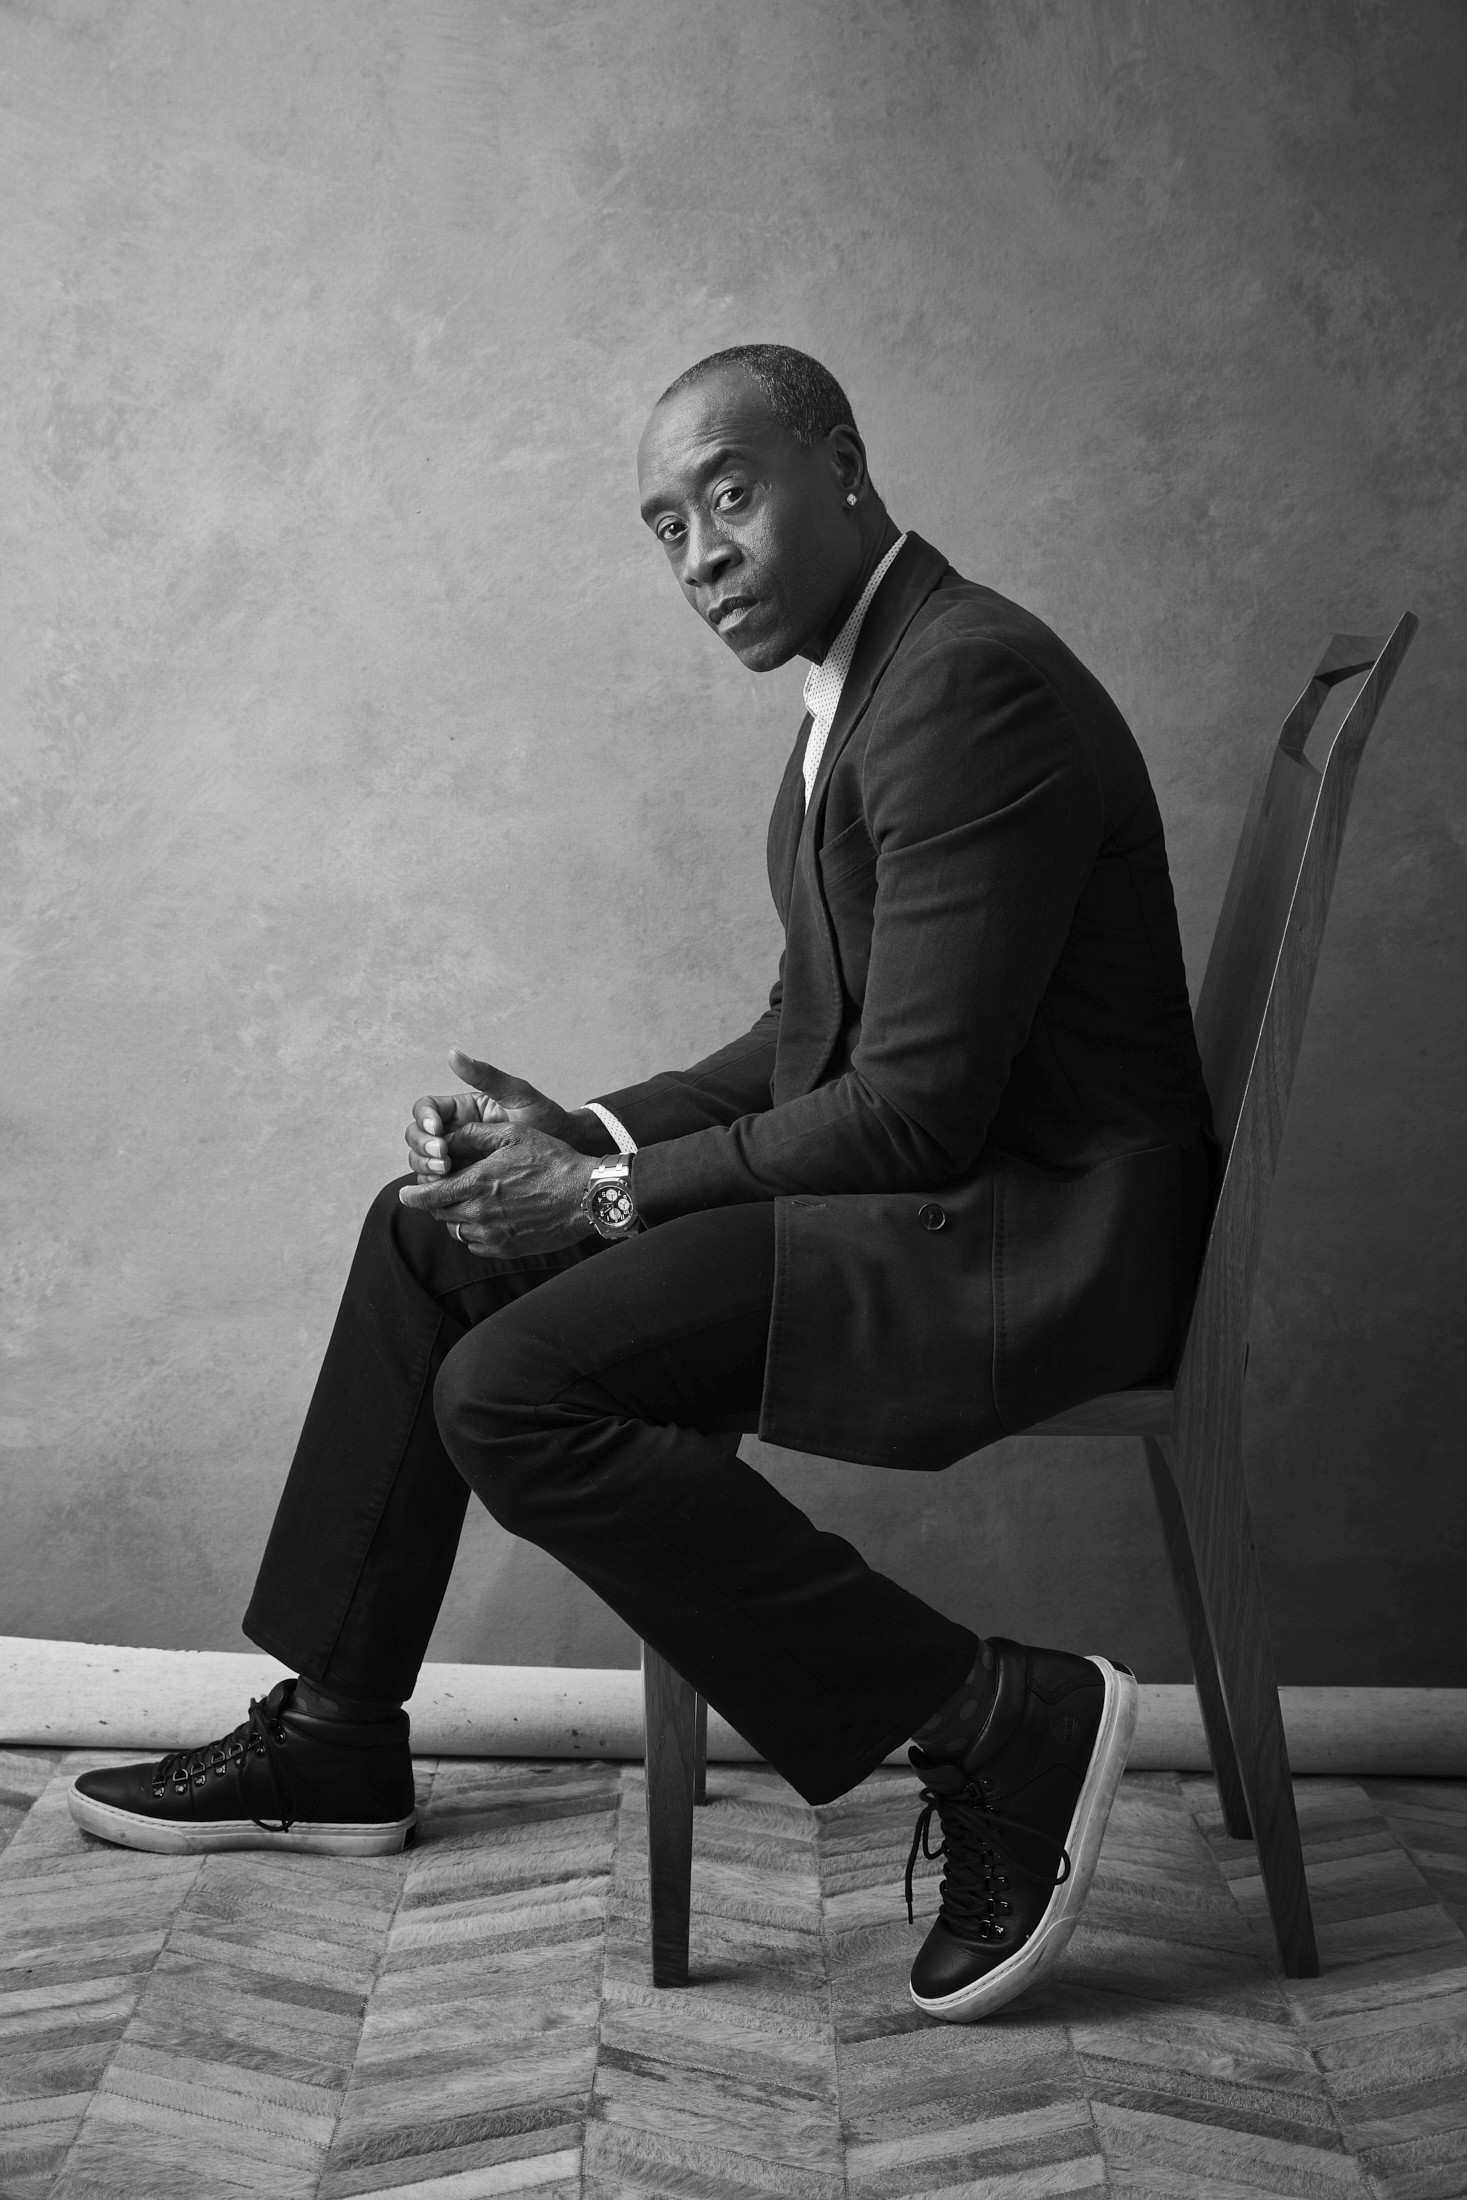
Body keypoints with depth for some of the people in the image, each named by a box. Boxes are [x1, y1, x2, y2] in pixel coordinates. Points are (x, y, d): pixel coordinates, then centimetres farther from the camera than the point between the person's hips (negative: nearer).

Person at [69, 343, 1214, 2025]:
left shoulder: (969, 685, -19)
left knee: (511, 1392, -22)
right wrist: (586, 1133, 3)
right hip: (924, 1175, 10)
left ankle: (994, 1723, -13)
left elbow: (918, 1109, -23)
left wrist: (611, 1195, -15)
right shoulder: (861, 684, 13)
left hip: (1032, 1230, -10)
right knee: (433, 1233, 11)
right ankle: (334, 1741, 18)